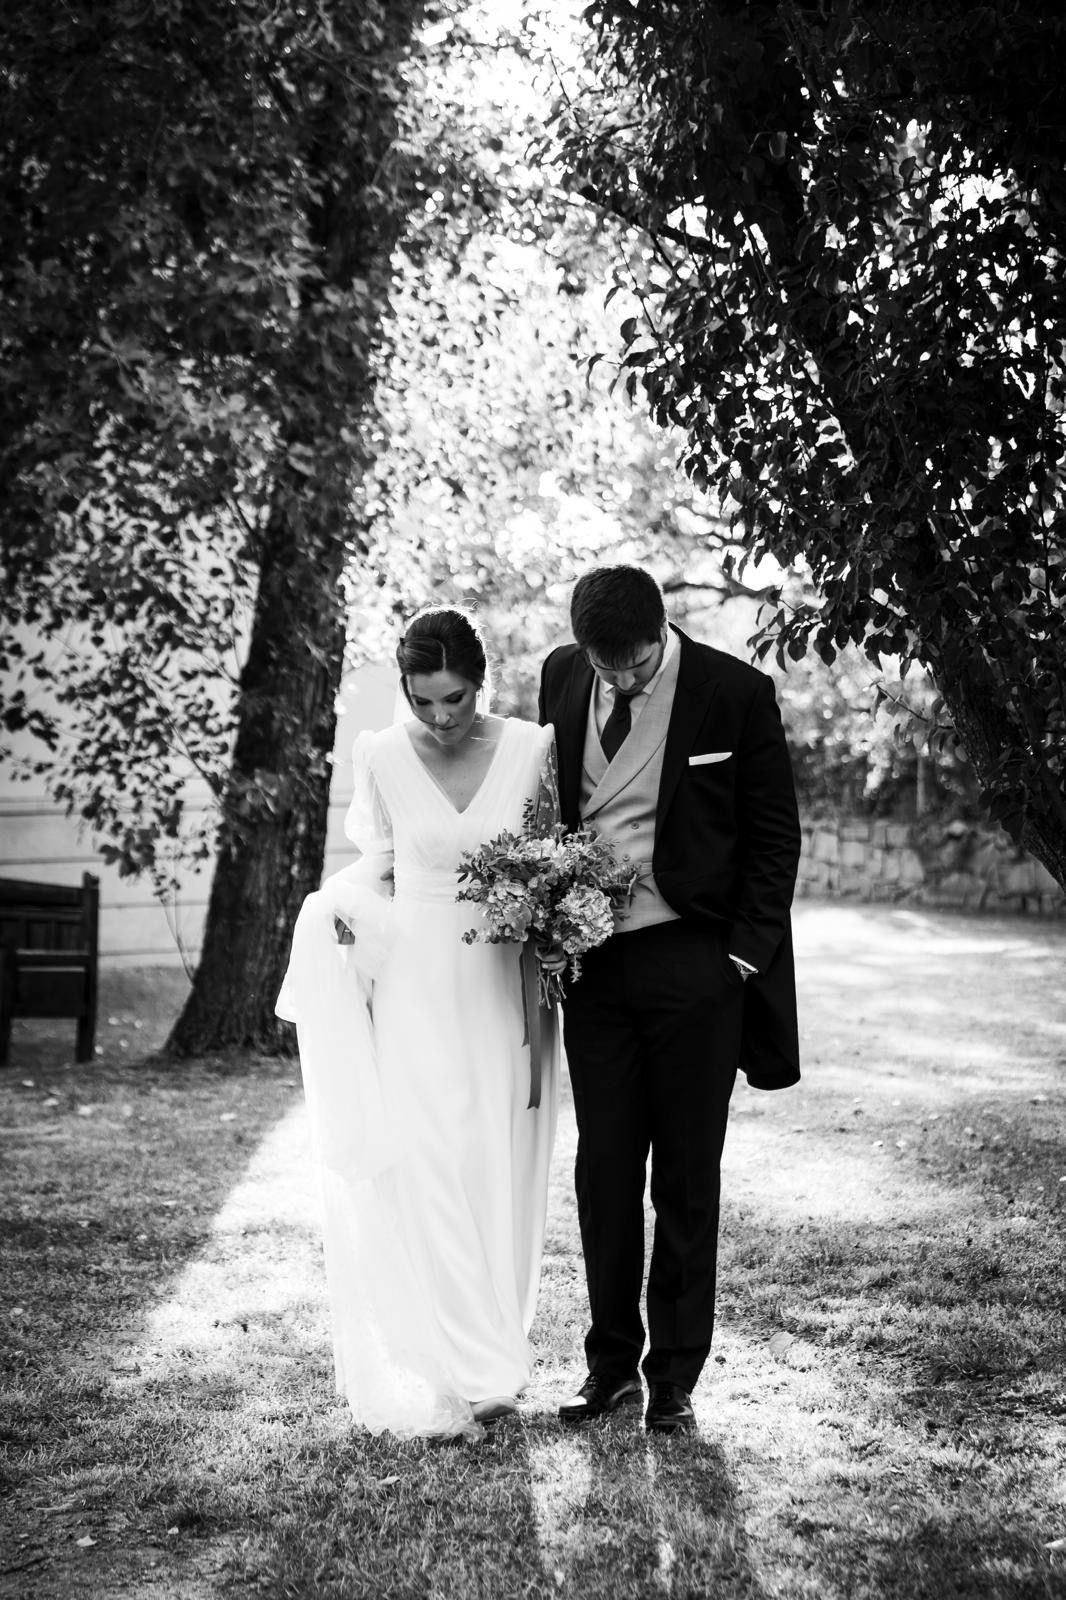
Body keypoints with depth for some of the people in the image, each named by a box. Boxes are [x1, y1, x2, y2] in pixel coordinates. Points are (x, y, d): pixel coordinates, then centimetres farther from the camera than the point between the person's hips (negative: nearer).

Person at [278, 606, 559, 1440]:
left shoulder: (533, 747, -6)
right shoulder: (381, 759, -5)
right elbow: (378, 869, 9)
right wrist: (343, 911, -9)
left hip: (503, 986, 1)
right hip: (416, 983, -1)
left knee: (500, 1168, 7)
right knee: (427, 1169, -6)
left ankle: (493, 1350, 22)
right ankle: (456, 1369, 3)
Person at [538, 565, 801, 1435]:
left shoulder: (736, 693, -8)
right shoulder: (562, 677, 3)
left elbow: (775, 834, -1)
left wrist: (743, 959, -7)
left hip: (693, 963, -3)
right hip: (591, 959, 3)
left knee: (686, 1179, 5)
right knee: (603, 1171, 7)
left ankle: (675, 1377, 16)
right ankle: (611, 1362, 19)